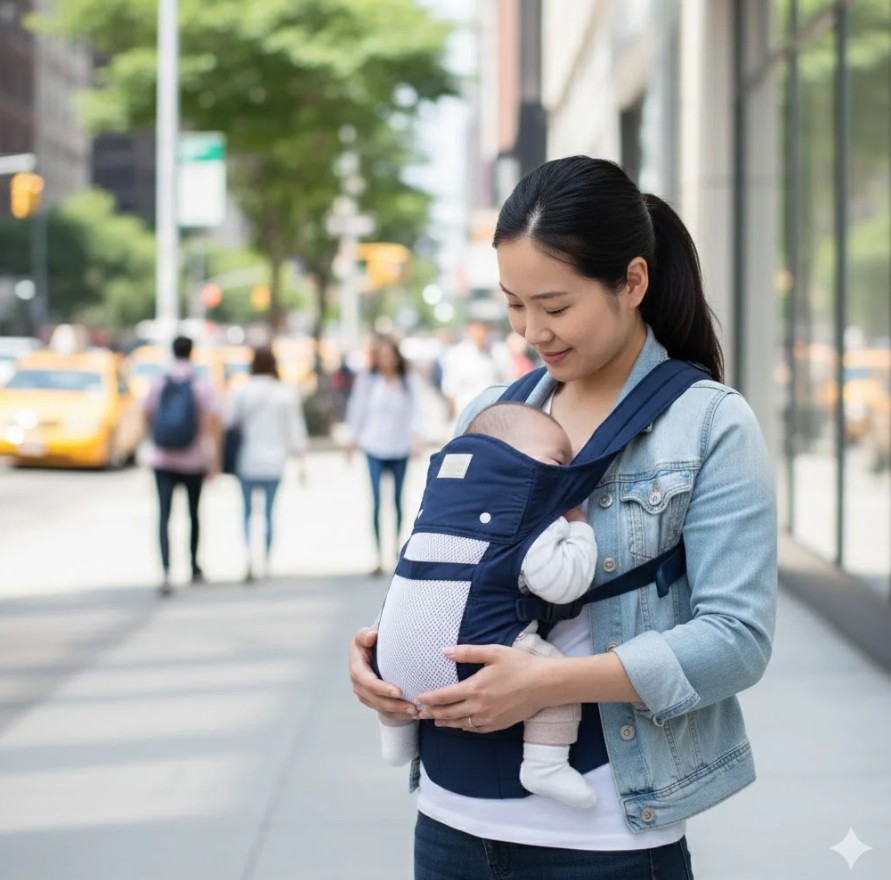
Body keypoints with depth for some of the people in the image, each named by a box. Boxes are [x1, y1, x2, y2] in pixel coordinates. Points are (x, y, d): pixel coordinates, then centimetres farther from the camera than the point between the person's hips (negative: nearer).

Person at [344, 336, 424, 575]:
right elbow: (357, 408, 5)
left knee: (398, 501, 12)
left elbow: (415, 410, -5)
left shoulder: (410, 381, -1)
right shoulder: (366, 379, -3)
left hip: (400, 447, 1)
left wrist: (416, 435, -19)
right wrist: (352, 439, 9)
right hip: (375, 447, -1)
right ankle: (379, 557, -8)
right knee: (376, 502, -9)